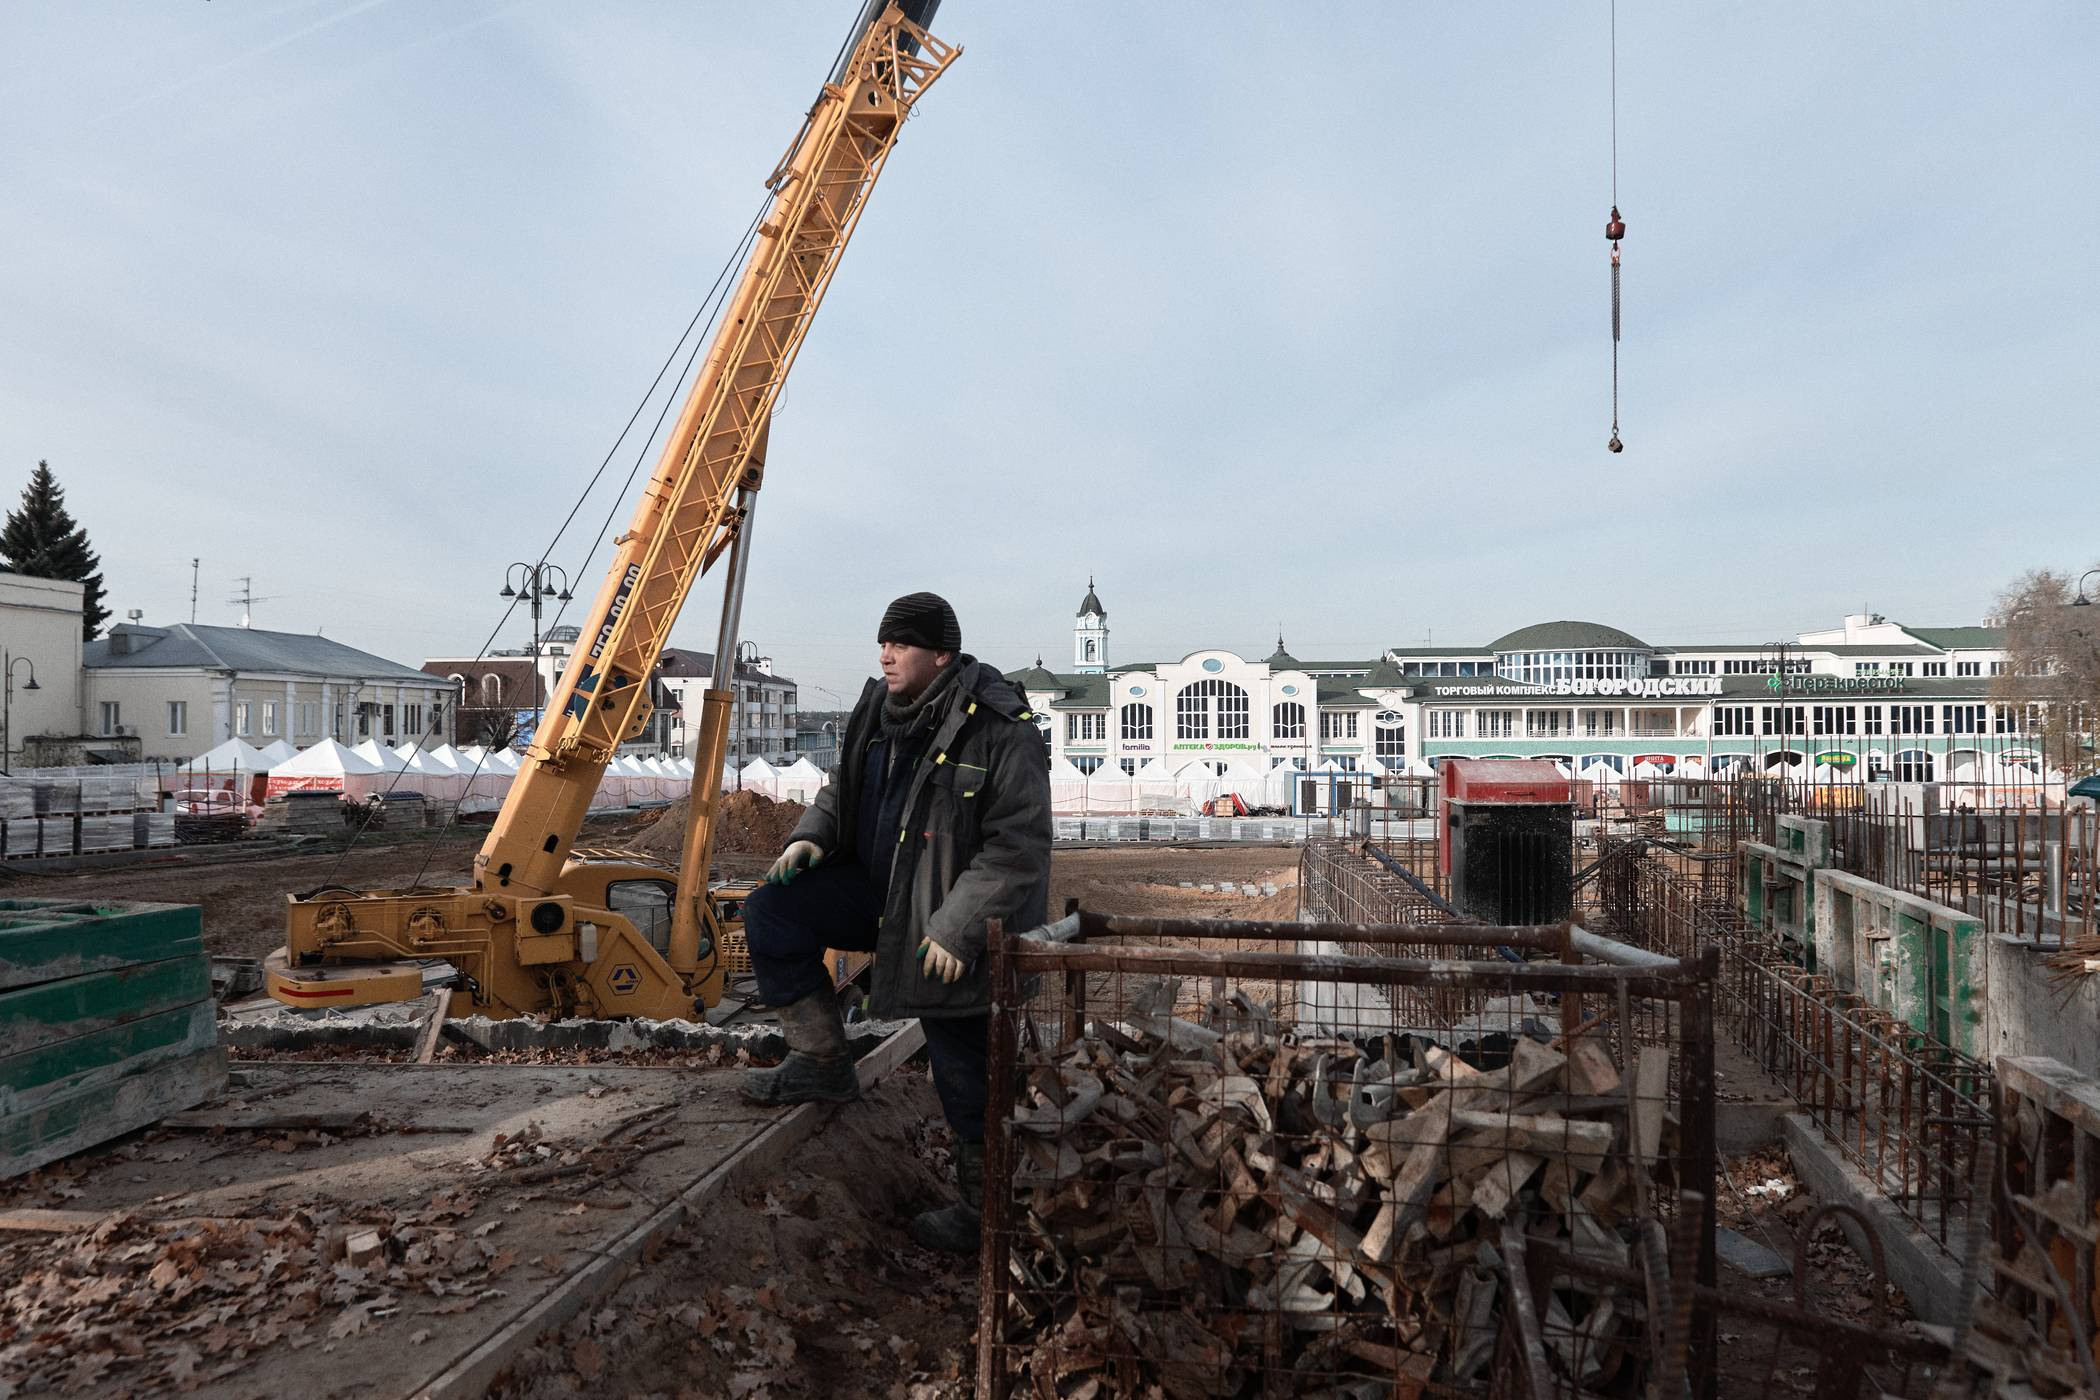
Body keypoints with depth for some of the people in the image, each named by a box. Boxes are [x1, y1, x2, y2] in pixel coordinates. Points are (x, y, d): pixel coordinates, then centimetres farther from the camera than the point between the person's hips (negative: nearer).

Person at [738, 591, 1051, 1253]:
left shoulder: (1002, 731, -21)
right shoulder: (879, 709, 2)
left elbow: (1018, 846, -22)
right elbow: (843, 787, 18)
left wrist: (958, 927, -25)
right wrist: (814, 833, -3)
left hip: (952, 926, -7)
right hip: (877, 890, 7)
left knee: (964, 1072, 1)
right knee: (771, 912, -5)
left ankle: (982, 1207, 22)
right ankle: (822, 1062, 8)